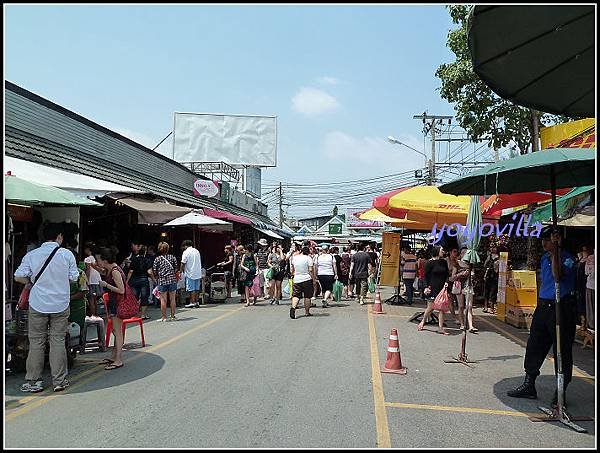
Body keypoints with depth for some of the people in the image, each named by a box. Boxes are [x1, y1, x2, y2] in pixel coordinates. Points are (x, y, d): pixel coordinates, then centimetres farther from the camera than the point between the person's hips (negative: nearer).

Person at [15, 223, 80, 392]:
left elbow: (18, 277, -3)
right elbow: (74, 278, 1)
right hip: (60, 304, 0)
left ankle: (33, 381, 15)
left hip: (37, 304, 1)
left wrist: (33, 282, 15)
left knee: (36, 342, 9)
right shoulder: (67, 254, -4)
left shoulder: (31, 255, -2)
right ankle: (59, 381, 11)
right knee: (58, 341, 6)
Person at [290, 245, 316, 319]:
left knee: (296, 295, 3)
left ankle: (293, 307, -22)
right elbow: (310, 270, -13)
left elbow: (292, 269, 17)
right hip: (307, 279, -3)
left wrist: (293, 274, 34)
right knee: (307, 296, 7)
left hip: (297, 279, 3)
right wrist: (314, 279, -6)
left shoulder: (294, 258, 5)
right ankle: (307, 312, 14)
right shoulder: (308, 258, -9)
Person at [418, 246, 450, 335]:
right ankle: (422, 322, 26)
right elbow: (426, 275, -3)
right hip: (433, 288, -4)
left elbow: (447, 274, 14)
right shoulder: (430, 262, -6)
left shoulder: (444, 262, 8)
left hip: (442, 288, 5)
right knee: (430, 307, 2)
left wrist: (446, 283, -2)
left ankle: (441, 328, 8)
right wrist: (426, 287, -7)